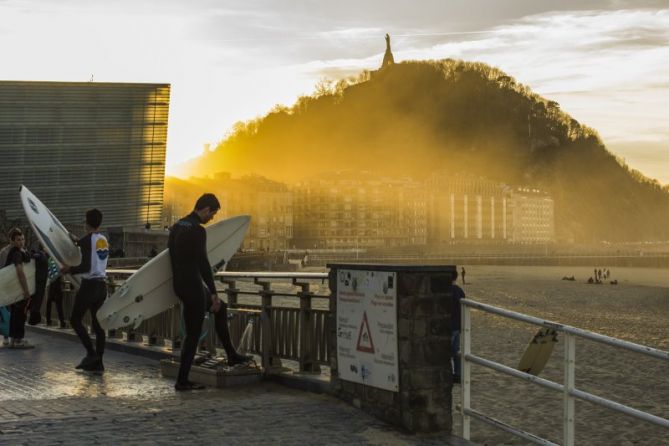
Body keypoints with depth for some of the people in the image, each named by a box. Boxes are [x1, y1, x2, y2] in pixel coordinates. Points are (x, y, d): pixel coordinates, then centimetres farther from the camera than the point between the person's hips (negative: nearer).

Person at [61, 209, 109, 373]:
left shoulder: (86, 240, -13)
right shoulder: (104, 240, 9)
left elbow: (85, 267, -19)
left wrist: (69, 270, -4)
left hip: (89, 285, -7)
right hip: (102, 285, 7)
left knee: (75, 319, 5)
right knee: (97, 323, 8)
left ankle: (91, 352, -5)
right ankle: (97, 362, 7)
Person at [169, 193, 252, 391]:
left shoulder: (177, 225, 11)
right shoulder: (197, 230, -18)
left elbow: (171, 254, 19)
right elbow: (203, 263, -22)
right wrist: (214, 293, -19)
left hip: (179, 283, 10)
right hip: (192, 286, -10)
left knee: (221, 309, 23)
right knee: (193, 334, 0)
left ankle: (232, 356, 28)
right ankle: (182, 381, 7)